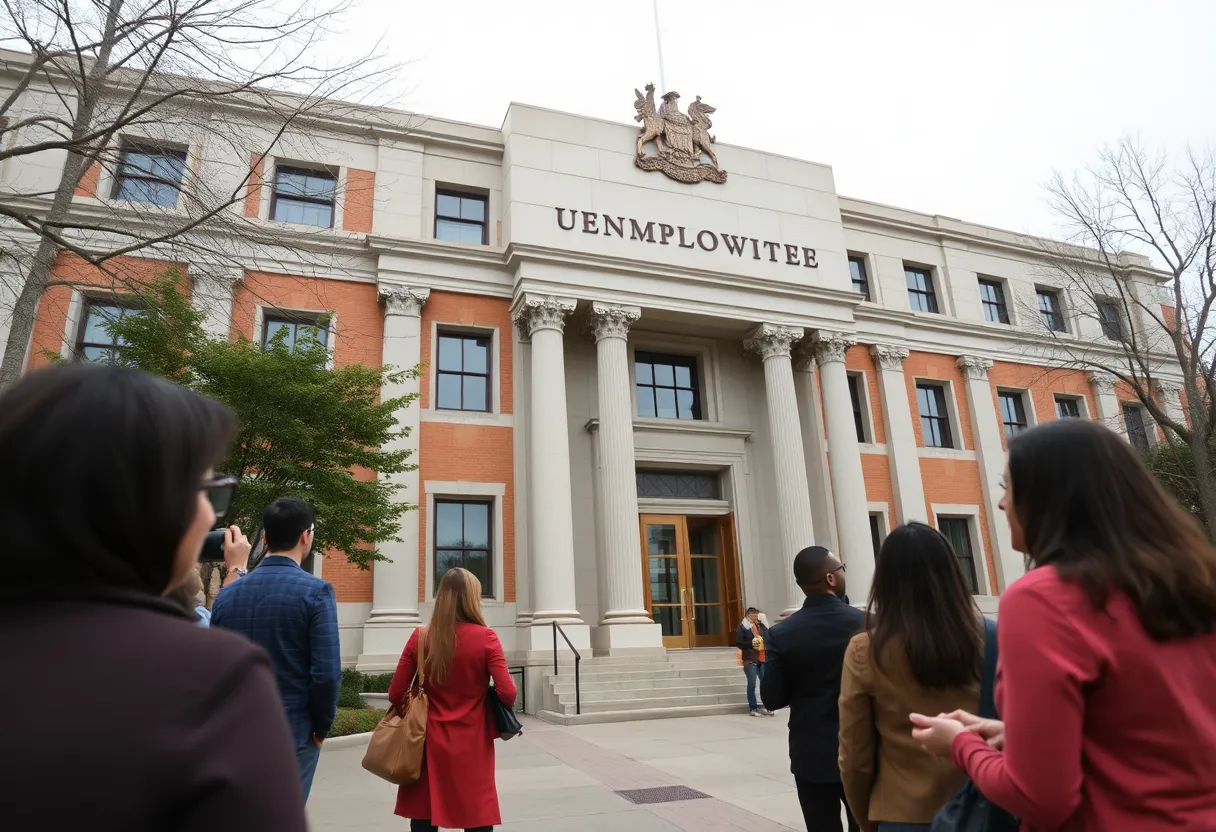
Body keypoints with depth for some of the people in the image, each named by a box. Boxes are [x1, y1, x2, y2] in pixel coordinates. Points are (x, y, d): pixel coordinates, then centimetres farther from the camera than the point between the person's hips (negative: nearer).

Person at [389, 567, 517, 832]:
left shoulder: (420, 638, -4)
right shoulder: (486, 638, -11)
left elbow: (396, 695, -1)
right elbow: (507, 695, -16)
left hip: (430, 743, 2)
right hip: (472, 745, -2)